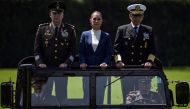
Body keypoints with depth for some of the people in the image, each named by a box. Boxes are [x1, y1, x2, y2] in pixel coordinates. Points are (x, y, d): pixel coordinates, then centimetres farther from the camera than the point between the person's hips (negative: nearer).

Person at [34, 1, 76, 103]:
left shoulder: (70, 30, 5)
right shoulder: (42, 29, 6)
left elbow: (72, 50, 4)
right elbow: (37, 49, 6)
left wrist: (66, 63, -11)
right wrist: (40, 63, -10)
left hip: (62, 69, 0)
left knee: (62, 97, 2)